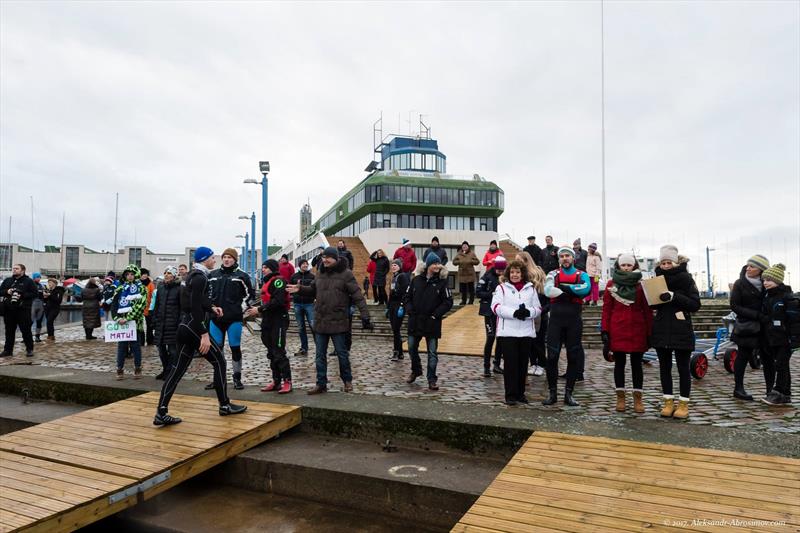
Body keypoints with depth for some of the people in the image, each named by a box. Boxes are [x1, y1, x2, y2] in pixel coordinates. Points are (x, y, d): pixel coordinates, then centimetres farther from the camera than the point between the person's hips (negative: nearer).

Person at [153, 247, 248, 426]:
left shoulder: (193, 275, 17)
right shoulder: (200, 278, -14)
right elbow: (195, 307, -22)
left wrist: (212, 308, 16)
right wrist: (204, 334, -24)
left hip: (184, 326, 10)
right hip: (193, 326, -10)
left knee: (178, 368, 8)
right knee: (219, 360, 2)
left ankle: (161, 413, 6)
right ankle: (225, 405, 11)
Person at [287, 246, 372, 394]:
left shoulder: (345, 273, -10)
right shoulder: (320, 272, 9)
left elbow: (357, 296, -12)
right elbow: (313, 290, 22)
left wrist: (365, 315, -18)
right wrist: (300, 289, 4)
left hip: (338, 322, -5)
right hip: (320, 321, 5)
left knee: (342, 353, 8)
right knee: (320, 355, 11)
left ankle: (347, 380, 27)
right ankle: (321, 384, 21)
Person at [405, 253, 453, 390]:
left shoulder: (442, 282, -4)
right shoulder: (416, 280, 3)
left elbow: (448, 302, -6)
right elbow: (408, 297, 9)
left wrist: (436, 314, -12)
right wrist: (410, 311, -5)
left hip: (432, 323, -3)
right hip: (415, 322, 3)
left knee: (432, 352, 2)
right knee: (412, 348, 14)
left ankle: (432, 379, 11)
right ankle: (416, 371, 37)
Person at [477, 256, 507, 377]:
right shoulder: (487, 276, -6)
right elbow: (478, 292, -8)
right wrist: (492, 294, -19)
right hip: (490, 311, -4)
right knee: (491, 337, -6)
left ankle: (497, 364, 23)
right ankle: (486, 367, 4)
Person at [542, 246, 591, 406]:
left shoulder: (582, 275, 7)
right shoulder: (553, 274, 7)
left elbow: (586, 289, -16)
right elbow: (547, 291, -14)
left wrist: (564, 287, -15)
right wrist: (572, 292, -16)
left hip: (574, 321, 1)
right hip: (555, 320, 0)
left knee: (573, 357, 6)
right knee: (552, 356, -1)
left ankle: (568, 394, 17)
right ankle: (552, 393, 11)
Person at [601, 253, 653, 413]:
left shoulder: (641, 284, 5)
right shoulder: (611, 284, 4)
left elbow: (647, 309, 4)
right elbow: (606, 309, 2)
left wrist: (650, 331, -2)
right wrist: (604, 330, -5)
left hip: (637, 329, 0)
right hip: (617, 330, 0)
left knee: (636, 363, 5)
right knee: (619, 363, 6)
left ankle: (638, 399, 12)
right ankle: (620, 398, 15)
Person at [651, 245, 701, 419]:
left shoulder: (686, 278, -4)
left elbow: (695, 304, -10)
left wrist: (674, 297, -21)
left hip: (682, 331, -4)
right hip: (661, 330, 4)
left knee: (683, 368, 4)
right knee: (664, 367, 9)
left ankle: (683, 404, 13)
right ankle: (668, 402, 18)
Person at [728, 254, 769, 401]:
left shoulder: (765, 284, 5)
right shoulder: (740, 284, -5)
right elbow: (735, 306, -9)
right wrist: (757, 315, -17)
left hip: (764, 327, 3)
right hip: (746, 328, -3)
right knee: (743, 356, 3)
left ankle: (770, 390, 14)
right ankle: (738, 389, 12)